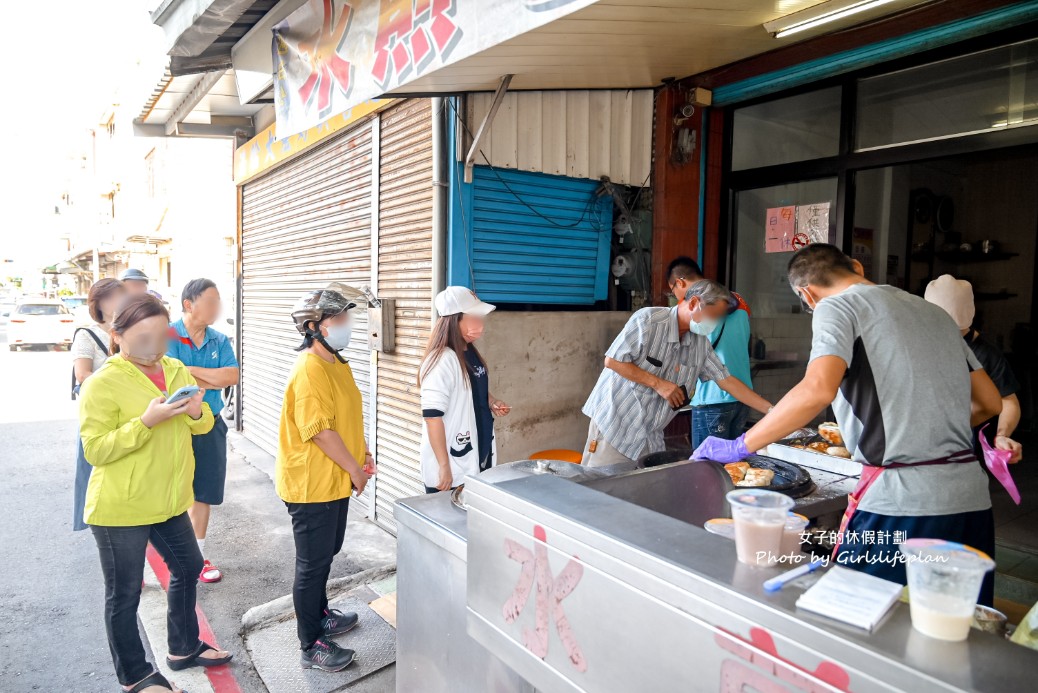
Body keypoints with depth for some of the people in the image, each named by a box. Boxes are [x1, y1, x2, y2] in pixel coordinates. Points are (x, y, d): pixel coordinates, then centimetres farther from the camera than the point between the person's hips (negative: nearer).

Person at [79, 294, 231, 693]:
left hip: (168, 500, 7)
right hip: (120, 508, -7)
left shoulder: (176, 371, 5)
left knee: (187, 568, 20)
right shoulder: (102, 383, -15)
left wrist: (196, 412, -14)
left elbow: (203, 426, 10)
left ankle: (183, 648, 41)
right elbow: (95, 450, -19)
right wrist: (147, 421, -30)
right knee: (124, 593, 8)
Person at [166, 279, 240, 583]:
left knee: (203, 493, 13)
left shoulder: (219, 340, 3)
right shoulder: (168, 336, -11)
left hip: (210, 426, 5)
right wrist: (214, 380, -12)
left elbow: (232, 376, -9)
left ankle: (198, 555, 28)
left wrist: (193, 371, -15)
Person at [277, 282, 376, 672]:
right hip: (312, 484, -9)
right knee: (313, 563, 4)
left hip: (335, 479, 9)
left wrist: (362, 453, 7)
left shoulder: (338, 363, 7)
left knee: (326, 554, 24)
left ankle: (320, 615, 43)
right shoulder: (309, 370, -24)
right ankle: (311, 647, 20)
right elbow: (320, 430, -26)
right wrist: (355, 470, -17)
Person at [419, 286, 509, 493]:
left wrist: (492, 402, 3)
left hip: (477, 458, 8)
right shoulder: (442, 361, -21)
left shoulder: (471, 354, 5)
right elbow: (433, 416, -24)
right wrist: (444, 466, -23)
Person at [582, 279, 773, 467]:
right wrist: (657, 383, -18)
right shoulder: (648, 320, -16)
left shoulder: (701, 343, 4)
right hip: (615, 424, -6)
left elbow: (727, 380, 6)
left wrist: (770, 410, 1)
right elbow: (612, 360, -17)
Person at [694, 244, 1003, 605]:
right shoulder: (934, 311, 19)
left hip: (902, 499, -7)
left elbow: (818, 390, -22)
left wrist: (739, 446, -15)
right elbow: (989, 404, 21)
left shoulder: (837, 307, -3)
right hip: (972, 500, 8)